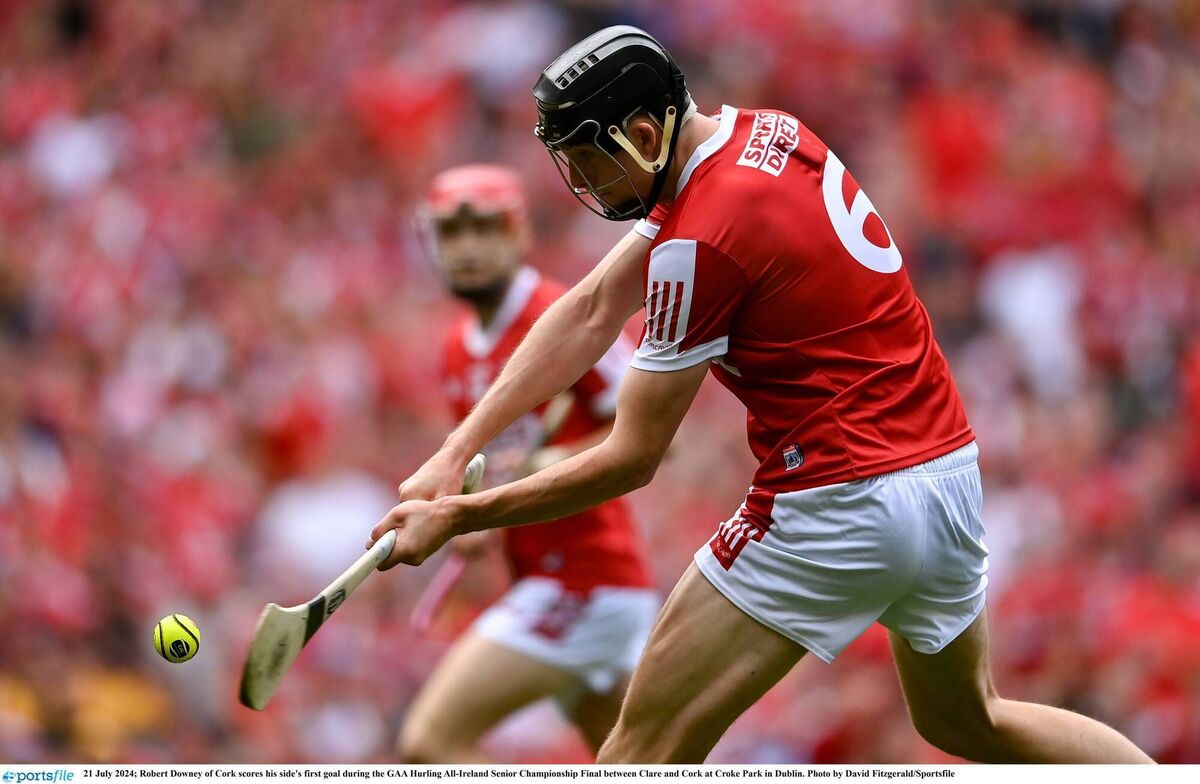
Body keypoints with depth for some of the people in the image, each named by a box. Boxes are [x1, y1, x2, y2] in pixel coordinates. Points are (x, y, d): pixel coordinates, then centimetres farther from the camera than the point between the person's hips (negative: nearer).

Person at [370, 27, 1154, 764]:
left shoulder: (701, 239, -18)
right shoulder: (762, 133, 8)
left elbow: (631, 460, -11)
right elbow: (591, 313, 9)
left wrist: (458, 517, -5)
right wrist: (456, 452, 3)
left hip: (840, 502, -10)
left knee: (648, 741, -5)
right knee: (967, 720, 29)